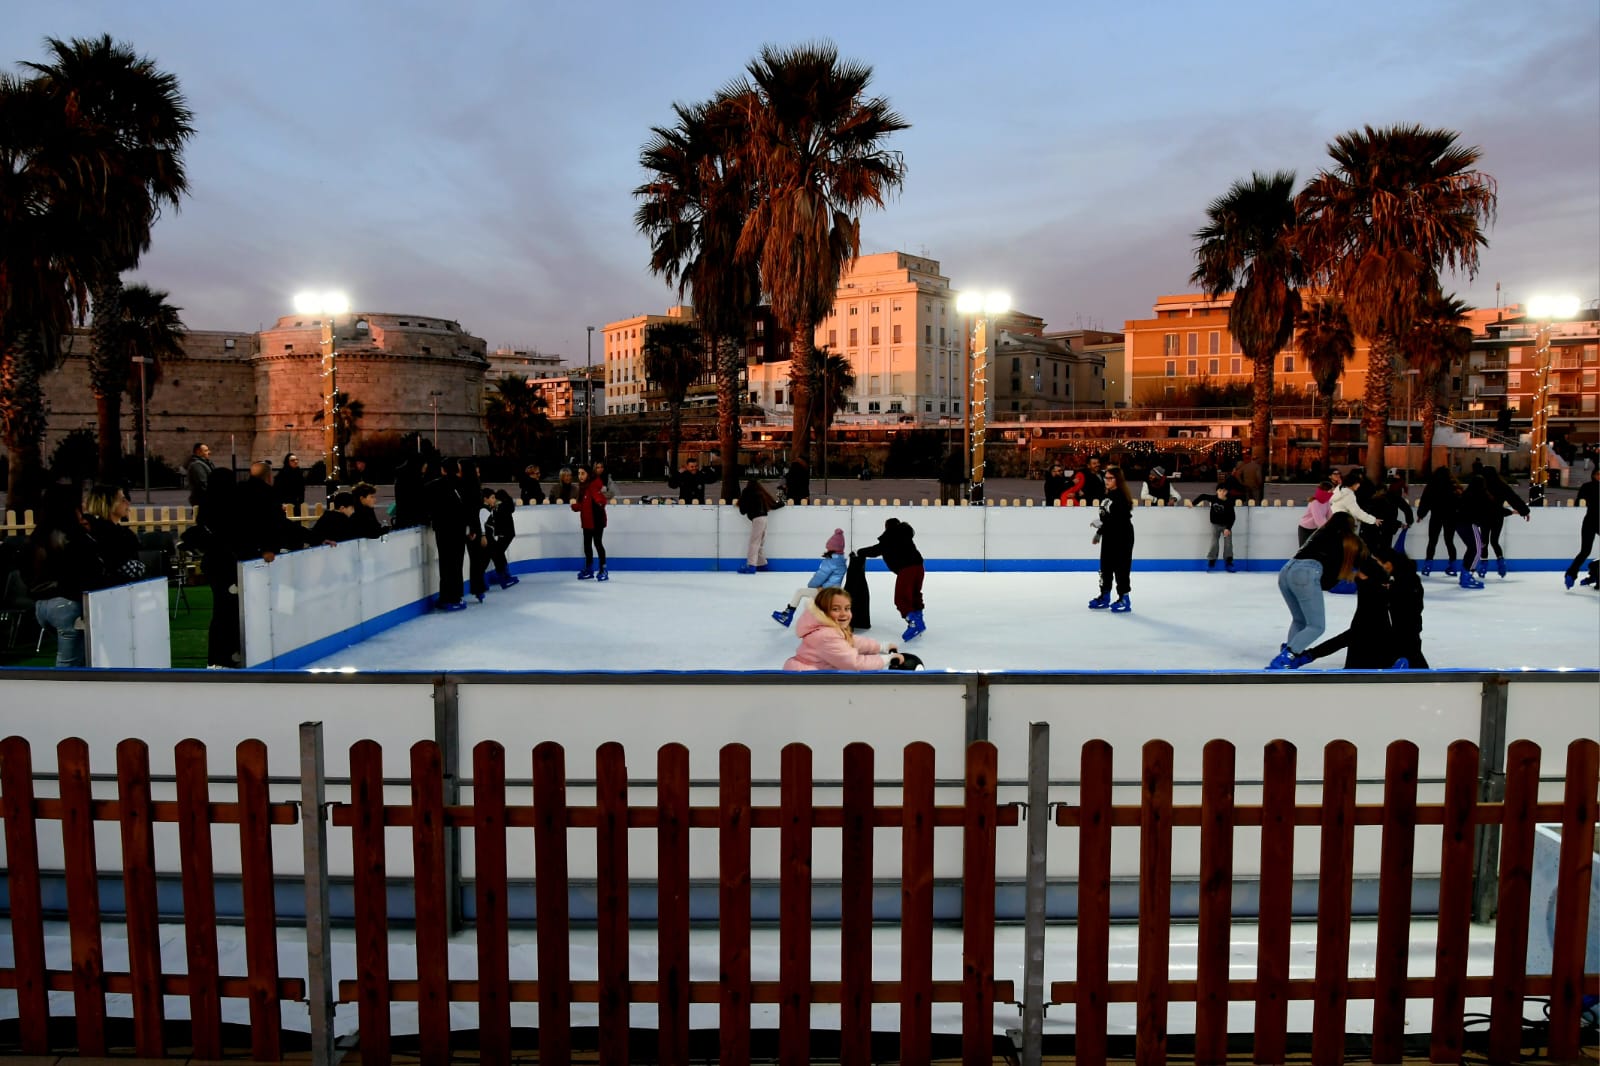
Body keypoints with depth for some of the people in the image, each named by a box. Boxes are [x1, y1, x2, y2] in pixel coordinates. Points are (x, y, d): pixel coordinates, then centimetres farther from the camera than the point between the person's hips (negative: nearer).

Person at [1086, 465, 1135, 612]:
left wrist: (1102, 522, -27)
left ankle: (1124, 599, 2)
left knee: (1121, 567, -5)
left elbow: (1121, 520, -25)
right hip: (1109, 536, 9)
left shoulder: (1122, 497, -17)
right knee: (1105, 566, 14)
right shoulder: (1107, 495, 11)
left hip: (1122, 537, -9)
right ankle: (1105, 596, 25)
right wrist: (1099, 531, 24)